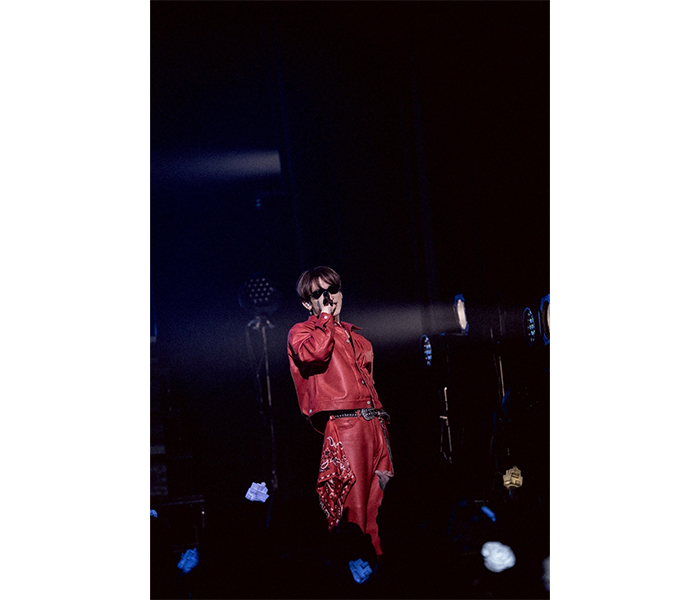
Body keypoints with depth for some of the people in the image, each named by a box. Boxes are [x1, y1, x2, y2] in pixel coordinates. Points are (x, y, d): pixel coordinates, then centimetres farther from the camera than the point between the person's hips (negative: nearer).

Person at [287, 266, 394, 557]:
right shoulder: (301, 332, 7)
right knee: (354, 505, -9)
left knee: (381, 500, 3)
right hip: (343, 426, -6)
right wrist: (326, 318, -2)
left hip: (375, 423, 6)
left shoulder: (354, 335, 25)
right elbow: (314, 352, -17)